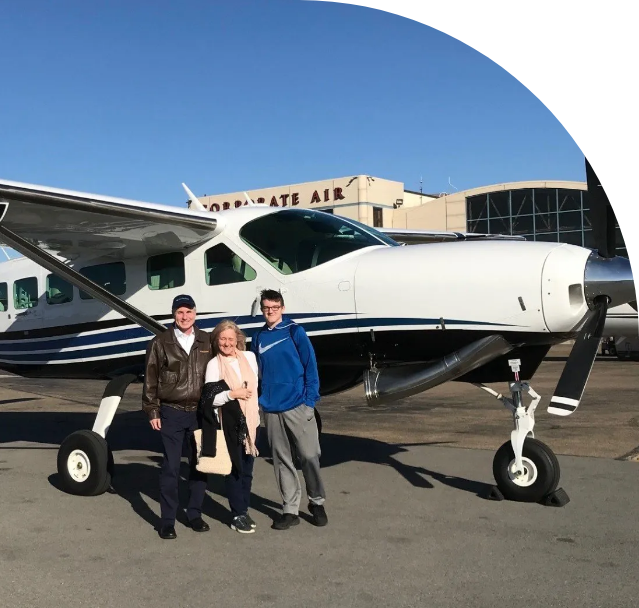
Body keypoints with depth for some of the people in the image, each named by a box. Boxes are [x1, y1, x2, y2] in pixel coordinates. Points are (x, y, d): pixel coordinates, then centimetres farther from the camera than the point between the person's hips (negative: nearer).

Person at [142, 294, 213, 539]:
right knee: (170, 467, 0)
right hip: (171, 413, -2)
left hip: (200, 412, 3)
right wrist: (152, 411, -2)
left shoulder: (206, 342, 5)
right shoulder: (160, 343, -1)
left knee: (199, 465, 9)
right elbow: (150, 380, 1)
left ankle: (195, 514, 23)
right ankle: (167, 520, 9)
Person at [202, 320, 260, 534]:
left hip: (251, 421, 4)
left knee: (247, 469, 9)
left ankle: (244, 510, 21)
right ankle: (238, 516, 8)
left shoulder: (249, 357, 7)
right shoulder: (214, 364, -5)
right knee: (235, 469, -1)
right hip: (229, 424, -4)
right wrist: (233, 393, -18)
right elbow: (210, 399, -10)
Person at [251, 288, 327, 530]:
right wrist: (260, 400, 6)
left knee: (309, 456, 0)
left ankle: (317, 502, 20)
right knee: (282, 460, 9)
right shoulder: (258, 338, 11)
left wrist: (310, 399, -10)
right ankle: (290, 510, 18)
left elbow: (310, 366, -4)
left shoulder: (295, 332, -2)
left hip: (298, 406, -4)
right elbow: (256, 373, 16)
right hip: (271, 409, 4)